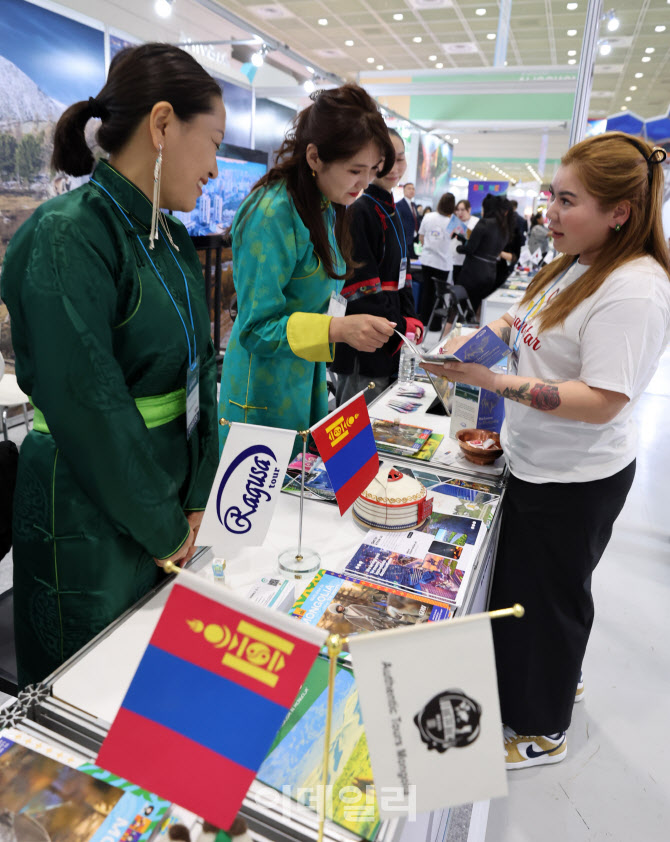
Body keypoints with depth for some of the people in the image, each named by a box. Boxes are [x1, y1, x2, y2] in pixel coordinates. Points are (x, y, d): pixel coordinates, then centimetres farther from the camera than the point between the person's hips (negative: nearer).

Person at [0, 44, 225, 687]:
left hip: (165, 506, 7)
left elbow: (200, 369, 6)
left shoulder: (172, 240, 6)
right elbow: (91, 412, -23)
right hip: (91, 524, -7)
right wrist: (164, 531, -12)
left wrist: (195, 502, 1)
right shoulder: (68, 236, -19)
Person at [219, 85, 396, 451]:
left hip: (308, 379, 8)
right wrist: (337, 329, -33)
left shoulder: (327, 207, 6)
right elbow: (256, 328, -22)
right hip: (266, 387, -8)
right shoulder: (271, 215, -21)